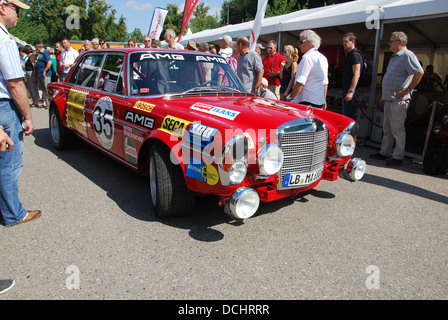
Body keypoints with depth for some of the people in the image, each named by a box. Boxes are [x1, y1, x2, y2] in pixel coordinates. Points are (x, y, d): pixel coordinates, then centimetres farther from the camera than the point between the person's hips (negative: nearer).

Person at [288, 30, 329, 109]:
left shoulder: (307, 57, -13)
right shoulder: (323, 58, 15)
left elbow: (300, 82, -19)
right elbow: (325, 82, 19)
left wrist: (290, 98, -13)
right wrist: (324, 100, 25)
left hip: (307, 102, -9)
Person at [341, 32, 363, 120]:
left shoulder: (355, 54, -12)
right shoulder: (349, 54, 20)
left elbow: (356, 75, -20)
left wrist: (351, 91, -25)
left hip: (351, 90, -10)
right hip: (347, 89, 10)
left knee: (348, 115, -9)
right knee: (346, 114, 15)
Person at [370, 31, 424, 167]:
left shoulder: (407, 56, -11)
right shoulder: (394, 57, 19)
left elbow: (420, 72, -22)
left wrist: (407, 91, -20)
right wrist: (384, 96, 22)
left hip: (399, 100, -10)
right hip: (389, 99, 10)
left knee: (397, 128, -5)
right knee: (387, 128, 14)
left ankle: (398, 157, 2)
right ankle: (384, 153, 23)